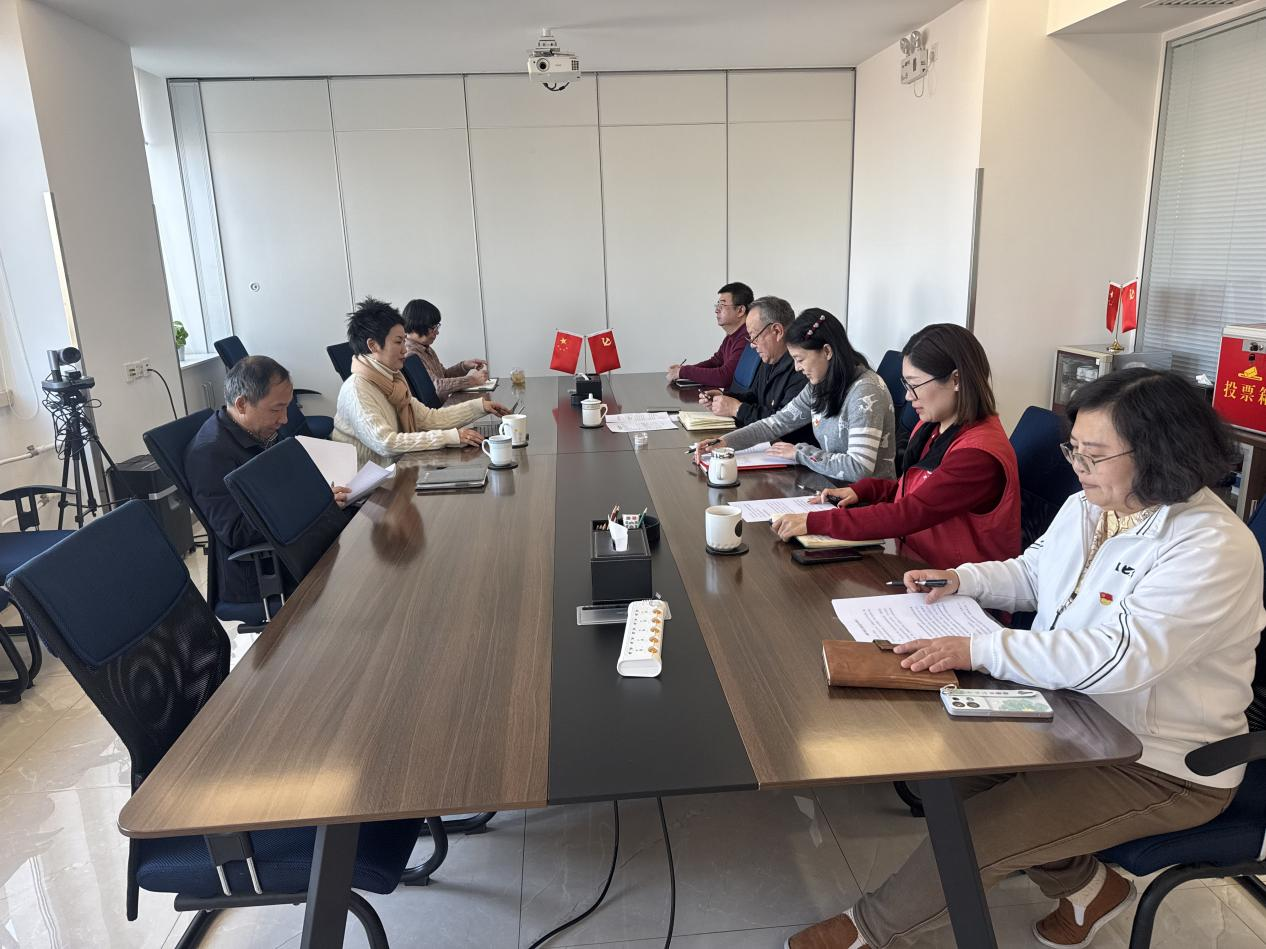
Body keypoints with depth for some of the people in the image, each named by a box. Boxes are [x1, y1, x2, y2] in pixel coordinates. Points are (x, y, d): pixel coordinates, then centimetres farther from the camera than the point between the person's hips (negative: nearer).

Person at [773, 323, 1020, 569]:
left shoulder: (979, 454, -23)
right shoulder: (930, 426, 5)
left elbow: (908, 514, -26)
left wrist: (814, 523, -26)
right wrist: (861, 490, 0)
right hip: (914, 560, 8)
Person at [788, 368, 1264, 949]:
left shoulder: (1213, 549, -26)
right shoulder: (1086, 508, 1)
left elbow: (1119, 657, -35)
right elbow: (1031, 574, 18)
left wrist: (981, 650, -36)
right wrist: (964, 579, 0)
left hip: (1156, 764, -8)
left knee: (973, 833, -16)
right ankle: (1084, 885, 20)